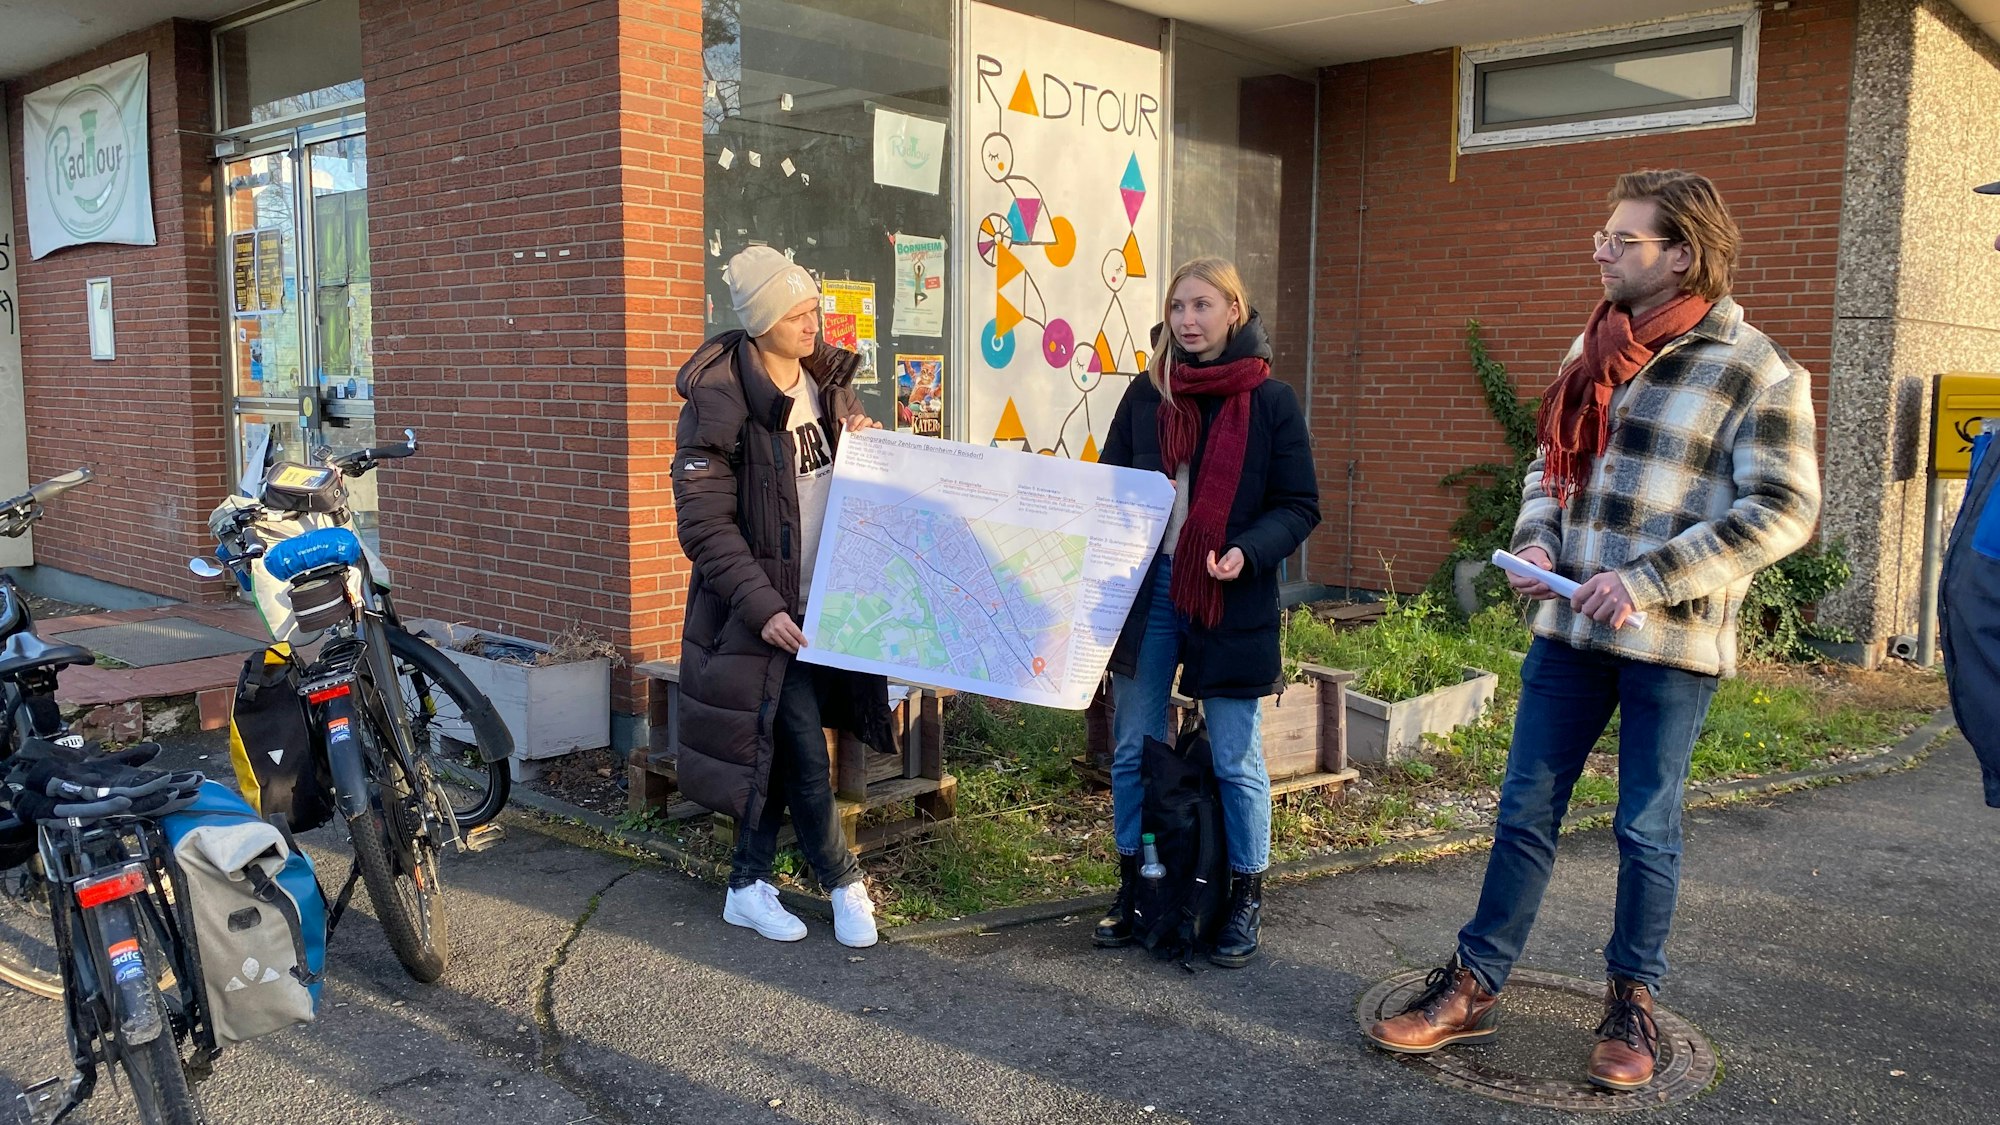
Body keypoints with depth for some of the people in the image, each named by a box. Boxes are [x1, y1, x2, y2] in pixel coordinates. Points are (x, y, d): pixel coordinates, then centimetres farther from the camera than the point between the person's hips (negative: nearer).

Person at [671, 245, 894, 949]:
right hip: (766, 610, -6)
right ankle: (843, 881, 16)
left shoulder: (826, 379, 7)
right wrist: (762, 606, -23)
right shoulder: (720, 400, -15)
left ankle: (748, 886, 24)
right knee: (803, 752, -2)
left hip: (825, 602, 6)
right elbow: (704, 523, -17)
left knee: (779, 746, 12)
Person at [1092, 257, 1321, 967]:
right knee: (1133, 748, 10)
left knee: (1236, 759, 4)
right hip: (1145, 587, 4)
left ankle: (1246, 897, 22)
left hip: (1232, 601, -3)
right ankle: (1134, 887, 26)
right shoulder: (1147, 394, 7)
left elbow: (1299, 506, -2)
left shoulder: (1270, 401, -2)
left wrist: (1247, 552, -19)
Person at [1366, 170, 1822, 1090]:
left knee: (1646, 829, 9)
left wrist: (1645, 581, -21)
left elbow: (1782, 511, -15)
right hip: (1570, 626, 5)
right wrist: (1536, 539, -1)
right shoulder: (1594, 349, 9)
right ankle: (1473, 988, 20)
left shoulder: (1755, 372, -10)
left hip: (1671, 643, -5)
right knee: (1524, 813, 10)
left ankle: (1631, 1003, 28)